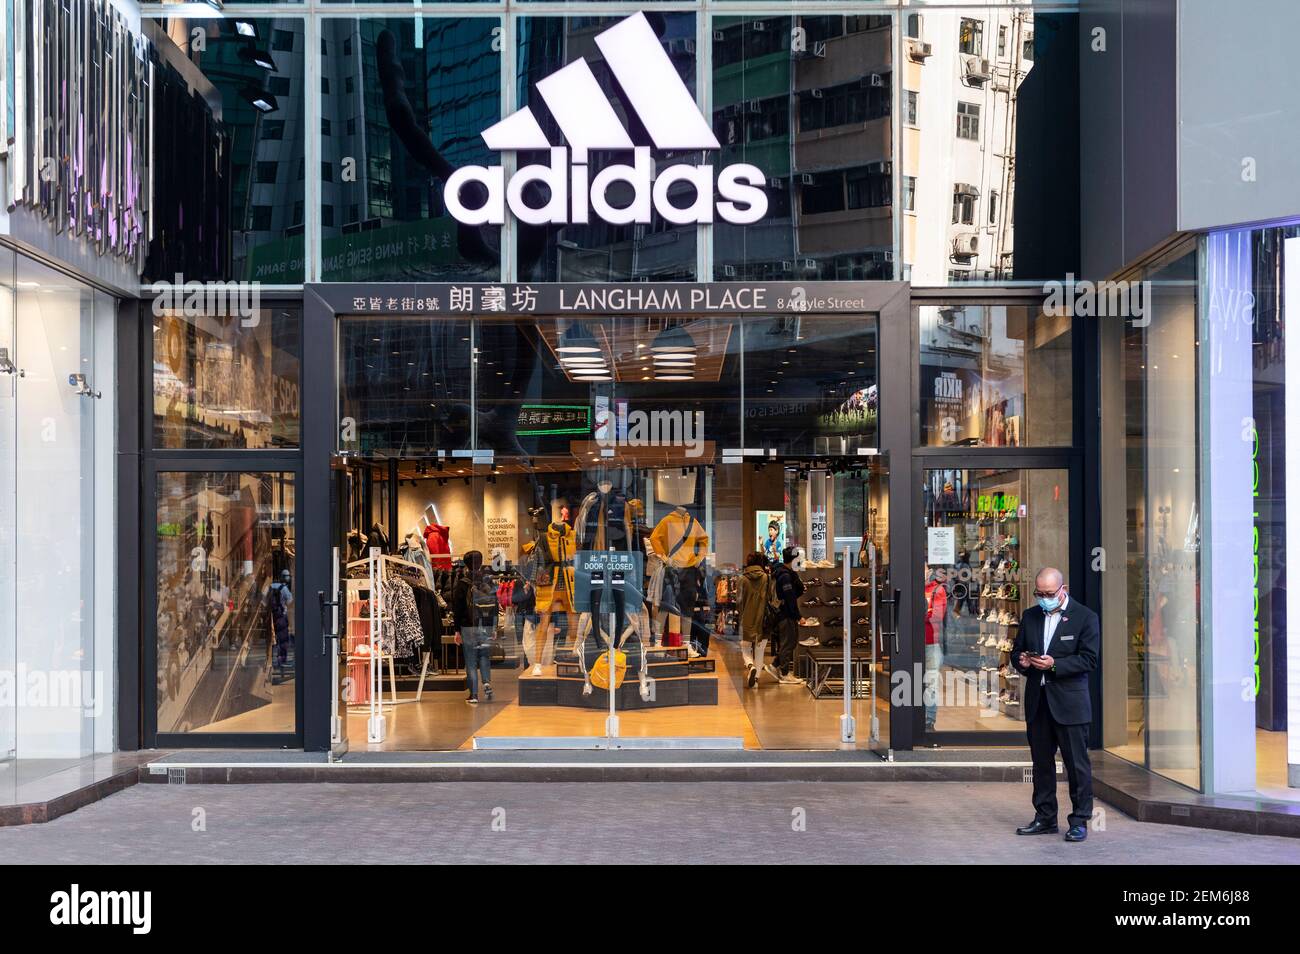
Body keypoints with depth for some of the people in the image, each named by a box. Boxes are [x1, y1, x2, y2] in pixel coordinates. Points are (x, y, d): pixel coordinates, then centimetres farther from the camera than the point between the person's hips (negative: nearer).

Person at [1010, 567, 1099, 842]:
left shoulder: (1085, 617, -4)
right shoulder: (1030, 616, 12)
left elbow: (1089, 660, -10)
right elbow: (1016, 651, 18)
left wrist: (1054, 665, -20)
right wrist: (1021, 660, -6)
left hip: (1069, 703, -5)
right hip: (1037, 703, 5)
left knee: (1077, 765, -1)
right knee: (1041, 763, 10)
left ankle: (1079, 822, 6)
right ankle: (1045, 818, 18)